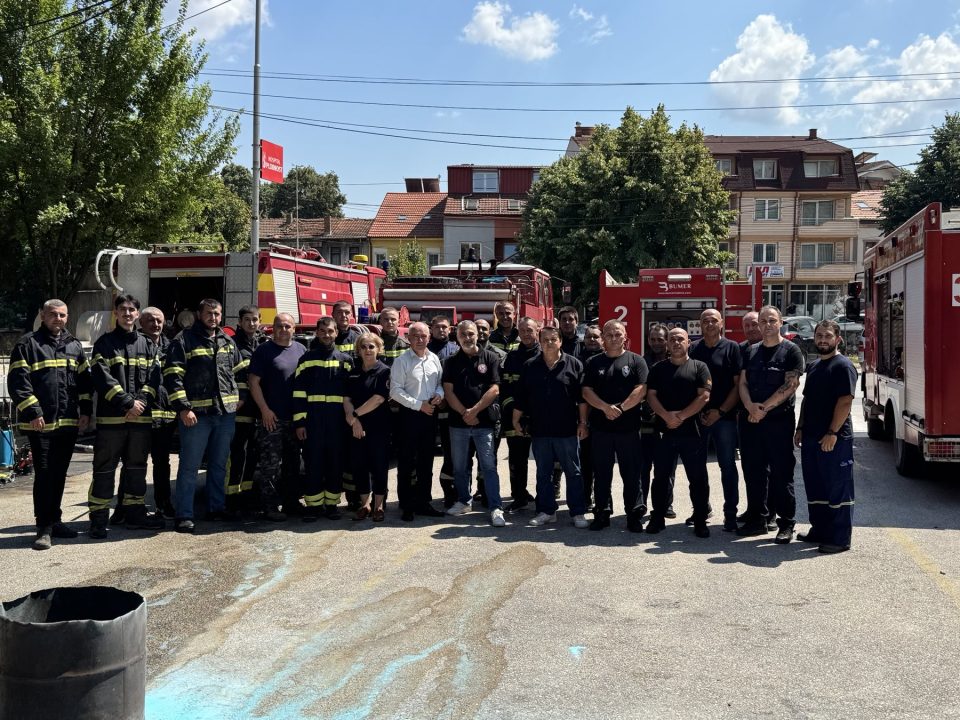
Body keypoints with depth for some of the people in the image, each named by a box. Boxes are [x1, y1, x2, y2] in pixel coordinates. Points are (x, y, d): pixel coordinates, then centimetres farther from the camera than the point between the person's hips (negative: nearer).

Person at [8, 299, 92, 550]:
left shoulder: (74, 346, 15)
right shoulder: (27, 345, -2)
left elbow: (84, 380, 16)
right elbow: (17, 381, -8)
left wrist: (85, 411, 6)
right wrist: (32, 412, -15)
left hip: (69, 423, 5)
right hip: (40, 424, -5)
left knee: (59, 474, 13)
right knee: (44, 474, -5)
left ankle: (54, 520, 24)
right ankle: (44, 528, 0)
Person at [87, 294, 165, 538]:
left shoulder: (148, 345, 14)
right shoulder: (105, 343, 2)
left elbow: (153, 378, 4)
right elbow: (103, 379, -9)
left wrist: (141, 402, -12)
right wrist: (128, 402, -16)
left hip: (141, 417, 4)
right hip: (111, 417, -4)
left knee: (137, 466, 12)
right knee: (105, 468, -2)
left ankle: (134, 512, 22)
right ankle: (98, 518, 3)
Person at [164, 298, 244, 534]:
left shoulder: (228, 342, 15)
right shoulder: (184, 340, -4)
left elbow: (240, 371, 24)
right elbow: (173, 376, -10)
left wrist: (241, 396, 10)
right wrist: (183, 408, -17)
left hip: (226, 413, 6)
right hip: (196, 414, -6)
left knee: (219, 465, 14)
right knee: (190, 466, -2)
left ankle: (216, 508, 25)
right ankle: (184, 516, 2)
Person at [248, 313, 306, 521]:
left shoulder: (301, 350, 11)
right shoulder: (264, 351, -4)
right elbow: (253, 381, -8)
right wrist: (265, 410, -14)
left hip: (296, 418, 6)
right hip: (272, 418, -6)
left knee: (293, 463, 14)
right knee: (269, 464, -5)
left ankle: (291, 502, 24)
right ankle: (269, 507, 1)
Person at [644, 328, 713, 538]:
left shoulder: (699, 367, 4)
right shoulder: (658, 369, 11)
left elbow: (704, 396, -6)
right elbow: (651, 395, 3)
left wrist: (681, 416, -13)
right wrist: (667, 416, -13)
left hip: (692, 431, -2)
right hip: (664, 431, 2)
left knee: (698, 478, 2)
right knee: (661, 476, 8)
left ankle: (700, 521, 11)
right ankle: (657, 518, 18)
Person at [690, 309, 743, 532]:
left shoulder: (732, 348, 0)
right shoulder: (694, 349, 8)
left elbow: (738, 384, -4)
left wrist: (720, 411, -11)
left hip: (724, 416, -3)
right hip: (697, 416, 3)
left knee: (727, 465, 0)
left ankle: (730, 514, 5)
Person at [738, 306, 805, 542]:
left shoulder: (791, 351, -2)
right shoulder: (751, 352, 14)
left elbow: (790, 385, -11)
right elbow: (743, 383, 7)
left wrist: (764, 408, -14)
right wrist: (751, 407, -12)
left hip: (779, 420, -5)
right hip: (750, 421, 5)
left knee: (782, 473, -2)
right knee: (753, 472, 9)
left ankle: (786, 524, 3)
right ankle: (757, 519, 18)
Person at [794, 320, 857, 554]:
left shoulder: (843, 366, -10)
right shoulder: (814, 366, 16)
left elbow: (845, 402, -17)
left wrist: (832, 433, -21)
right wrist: (800, 429, 15)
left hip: (834, 439, -8)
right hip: (811, 437, 8)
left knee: (838, 489, -1)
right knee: (814, 487, 14)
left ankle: (840, 538, 6)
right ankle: (819, 530, 26)